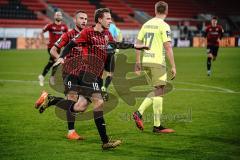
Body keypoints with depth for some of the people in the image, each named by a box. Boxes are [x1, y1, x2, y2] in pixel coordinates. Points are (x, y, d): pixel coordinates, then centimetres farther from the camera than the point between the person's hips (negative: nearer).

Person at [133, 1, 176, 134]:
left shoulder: (146, 24, 11)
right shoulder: (164, 26, -8)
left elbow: (138, 43, 13)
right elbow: (168, 48, -13)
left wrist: (137, 62, 19)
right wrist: (173, 67, -10)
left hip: (145, 61, 7)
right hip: (157, 62, -7)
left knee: (157, 91, 17)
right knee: (159, 92, -1)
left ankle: (139, 113, 4)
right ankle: (157, 126, 1)